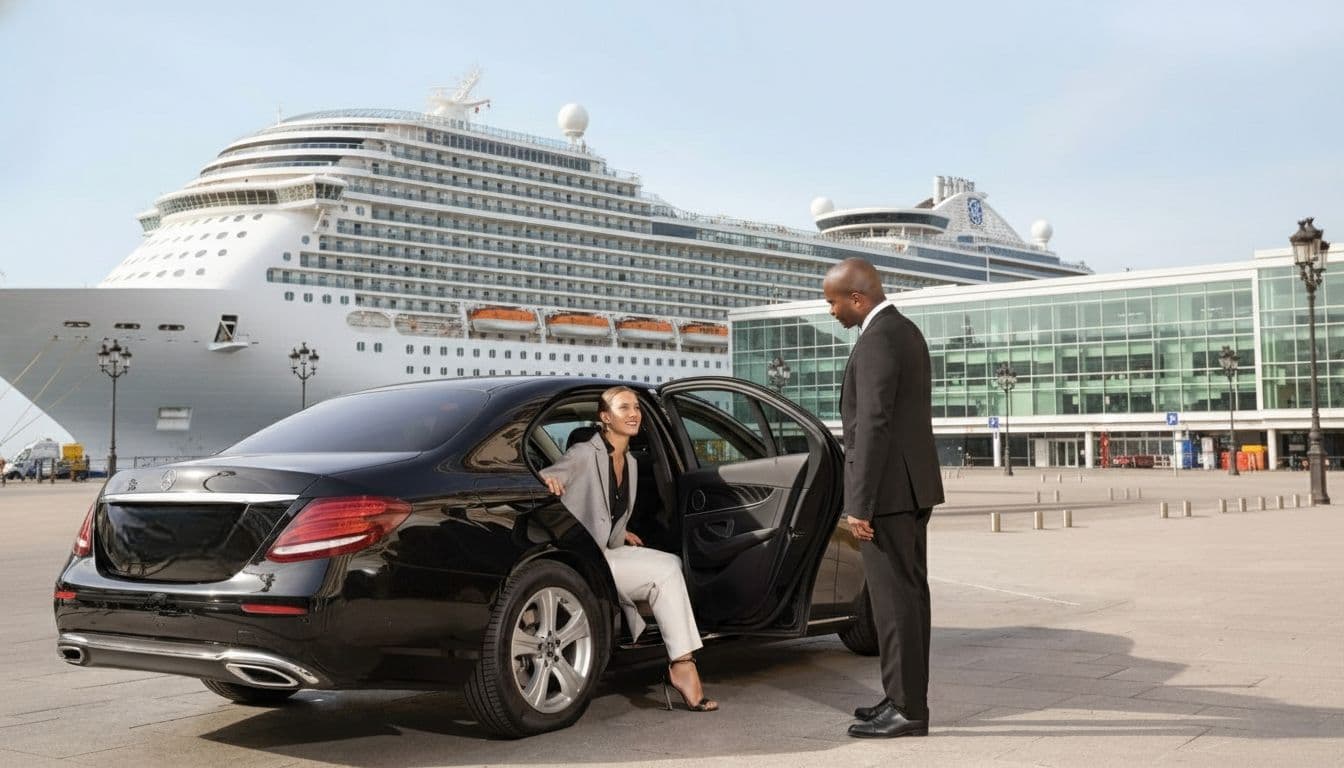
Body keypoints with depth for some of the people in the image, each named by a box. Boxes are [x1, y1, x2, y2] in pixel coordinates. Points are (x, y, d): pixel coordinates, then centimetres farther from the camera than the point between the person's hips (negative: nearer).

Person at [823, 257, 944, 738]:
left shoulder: (877, 339, -17)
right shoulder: (904, 331, 15)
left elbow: (873, 425, -22)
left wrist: (859, 504, -20)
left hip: (888, 490, -10)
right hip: (912, 486, 10)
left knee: (894, 600, -5)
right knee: (907, 596, 13)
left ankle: (907, 711, 0)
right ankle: (904, 698, 20)